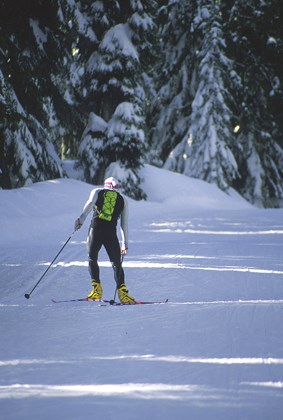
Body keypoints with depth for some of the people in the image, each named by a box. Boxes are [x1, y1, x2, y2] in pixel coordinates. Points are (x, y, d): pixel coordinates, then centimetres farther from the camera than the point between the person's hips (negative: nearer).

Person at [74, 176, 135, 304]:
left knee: (92, 259, 14)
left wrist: (81, 219, -15)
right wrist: (125, 244, 19)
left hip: (96, 228, -1)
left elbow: (89, 204, -5)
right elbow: (124, 224, 17)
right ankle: (122, 291, -8)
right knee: (116, 263, 7)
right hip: (111, 233, 1)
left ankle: (96, 288, 0)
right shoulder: (122, 200, 20)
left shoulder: (97, 192, 17)